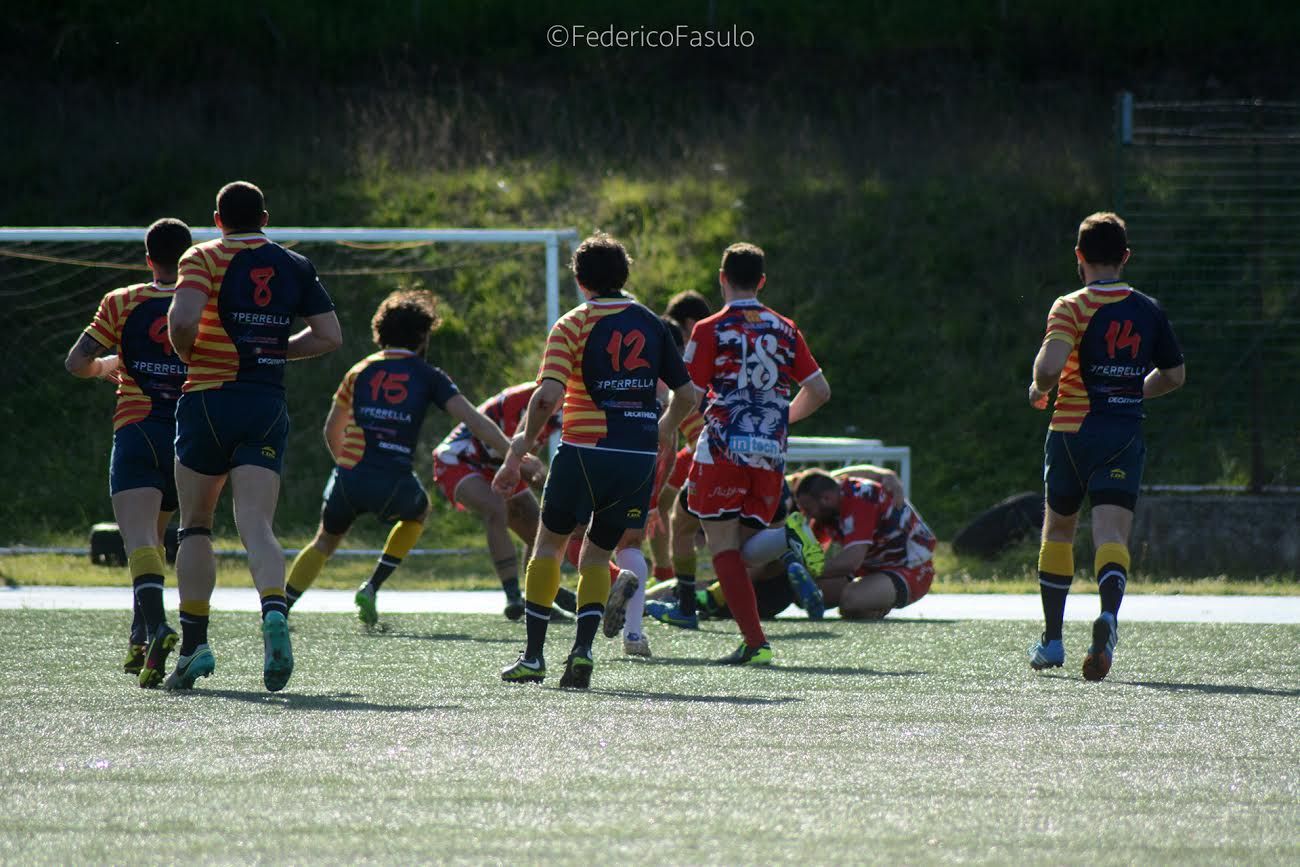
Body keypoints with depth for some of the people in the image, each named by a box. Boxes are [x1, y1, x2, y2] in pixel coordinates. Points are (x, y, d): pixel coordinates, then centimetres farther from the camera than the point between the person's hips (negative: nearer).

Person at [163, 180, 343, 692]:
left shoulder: (204, 259, -1)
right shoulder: (295, 267, 10)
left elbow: (182, 318, -18)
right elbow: (330, 336, 8)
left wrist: (187, 353, 3)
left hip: (209, 400, -2)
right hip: (268, 405, 2)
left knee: (195, 527, 12)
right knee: (256, 526, -8)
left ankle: (194, 644, 8)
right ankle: (274, 612, -36)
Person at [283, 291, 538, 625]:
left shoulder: (361, 370, 16)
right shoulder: (428, 376, 6)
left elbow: (331, 431, 25)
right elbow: (474, 421, -3)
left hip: (348, 480, 2)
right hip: (394, 484, -2)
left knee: (326, 540, 27)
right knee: (419, 512, 33)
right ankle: (371, 588, 20)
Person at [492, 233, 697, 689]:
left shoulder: (572, 326, -3)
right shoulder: (651, 324, 10)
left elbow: (547, 396, -15)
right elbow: (686, 393, 15)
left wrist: (519, 450, -9)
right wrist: (664, 430, 34)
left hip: (586, 450, -3)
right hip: (639, 456, 3)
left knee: (549, 544, 15)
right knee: (596, 555, 15)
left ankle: (533, 655, 9)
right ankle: (582, 650, -7)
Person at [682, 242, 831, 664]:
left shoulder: (710, 331, -3)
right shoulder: (785, 329, 10)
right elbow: (819, 390, 12)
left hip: (723, 451, -4)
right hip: (770, 454, 4)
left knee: (723, 547, -1)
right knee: (745, 546, 12)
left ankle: (755, 642, -13)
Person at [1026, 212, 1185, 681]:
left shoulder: (1072, 308, -7)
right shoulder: (1149, 311, 7)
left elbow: (1049, 365, -22)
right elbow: (1174, 375, 16)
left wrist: (1039, 390, 0)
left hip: (1073, 431, -2)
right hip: (1125, 435, 2)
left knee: (1058, 529, 17)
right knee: (1112, 532, -9)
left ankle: (1052, 638, 22)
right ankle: (1108, 616, -38)